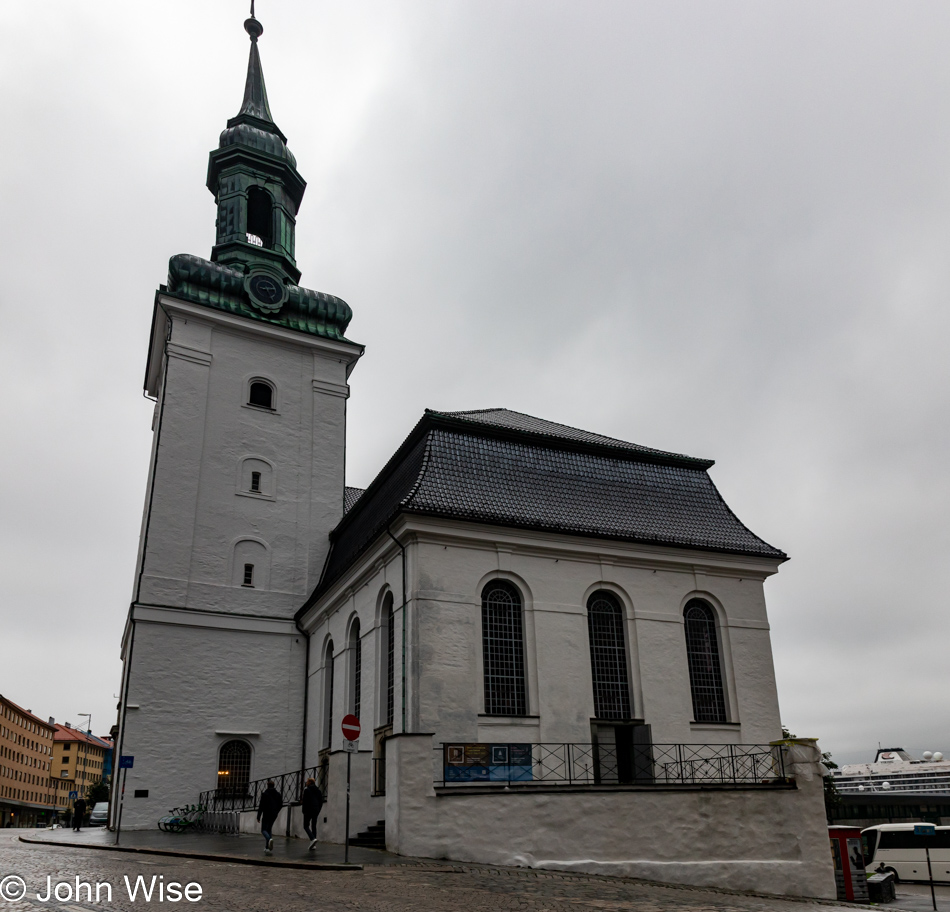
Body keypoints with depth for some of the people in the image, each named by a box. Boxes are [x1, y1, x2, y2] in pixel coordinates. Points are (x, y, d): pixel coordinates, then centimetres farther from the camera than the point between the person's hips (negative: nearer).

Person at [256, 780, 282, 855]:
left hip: (266, 814, -6)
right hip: (274, 815, 6)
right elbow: (281, 804, 11)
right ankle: (267, 848, 14)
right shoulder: (278, 794, 7)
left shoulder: (265, 794, -10)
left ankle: (269, 839, -32)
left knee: (263, 830, 0)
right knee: (269, 829, 17)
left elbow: (261, 806, -12)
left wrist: (258, 816, -6)